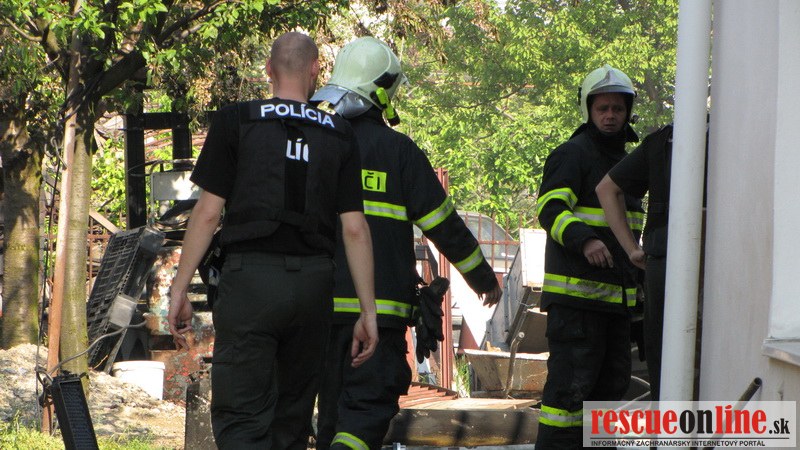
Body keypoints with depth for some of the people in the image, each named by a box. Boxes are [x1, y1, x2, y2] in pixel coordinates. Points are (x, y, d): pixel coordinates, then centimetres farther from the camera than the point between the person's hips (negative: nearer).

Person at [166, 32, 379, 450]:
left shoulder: (235, 121, 1)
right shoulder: (340, 136, 8)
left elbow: (208, 211, -3)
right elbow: (354, 228, 4)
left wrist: (179, 288, 3)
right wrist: (368, 310, 7)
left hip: (250, 278, -3)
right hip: (313, 285, 3)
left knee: (239, 416, -5)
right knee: (293, 415, 14)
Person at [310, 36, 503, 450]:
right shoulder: (397, 150, -5)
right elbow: (443, 224, -2)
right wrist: (485, 279, 9)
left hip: (319, 301, 5)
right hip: (377, 304, -5)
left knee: (333, 404, 16)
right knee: (369, 402, -8)